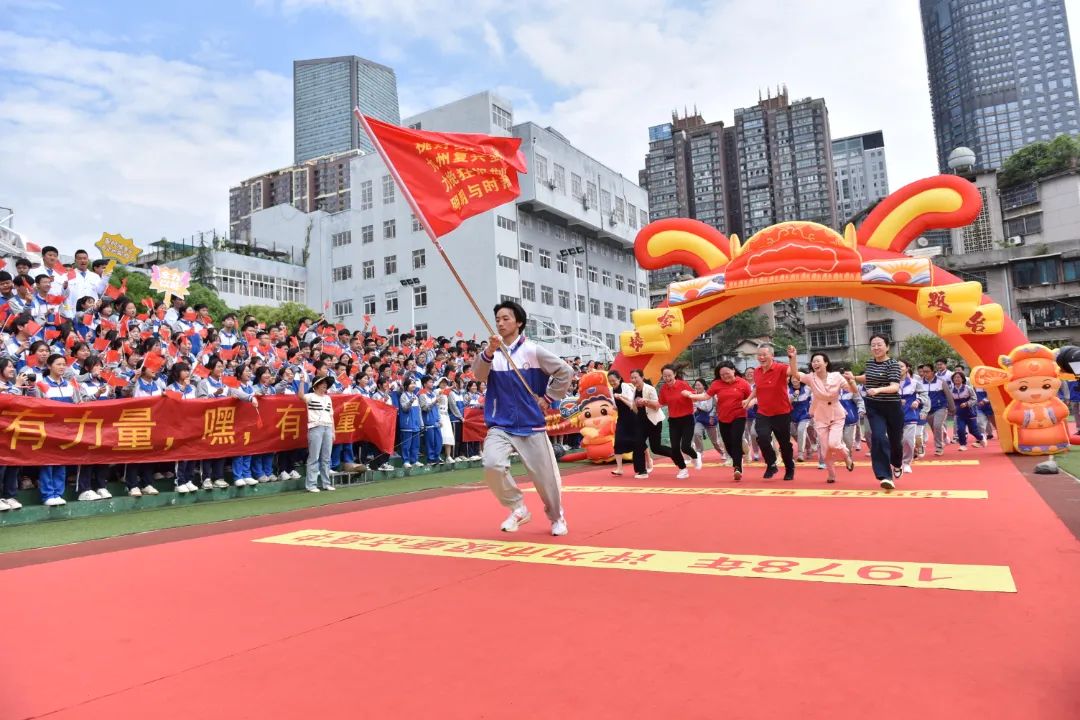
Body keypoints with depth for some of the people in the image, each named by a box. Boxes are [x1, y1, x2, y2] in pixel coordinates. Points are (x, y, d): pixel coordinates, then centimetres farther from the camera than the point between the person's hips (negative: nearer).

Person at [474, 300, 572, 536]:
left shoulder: (533, 351, -5)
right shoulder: (491, 352, 3)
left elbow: (565, 371, 1)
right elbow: (479, 375, -16)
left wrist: (548, 398, -3)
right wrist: (490, 352, -32)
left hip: (531, 426, -1)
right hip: (500, 426, 2)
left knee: (546, 476, 2)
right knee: (492, 465, -23)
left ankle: (557, 518, 31)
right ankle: (518, 509, 1)